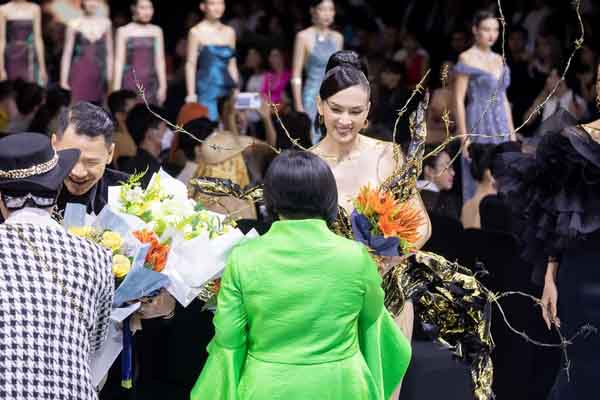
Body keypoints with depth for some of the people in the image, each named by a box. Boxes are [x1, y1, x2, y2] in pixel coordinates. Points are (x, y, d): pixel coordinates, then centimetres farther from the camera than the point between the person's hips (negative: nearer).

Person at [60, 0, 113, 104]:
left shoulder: (106, 23, 6)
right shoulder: (75, 24, 0)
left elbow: (109, 53, 12)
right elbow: (67, 54, 3)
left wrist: (109, 76, 9)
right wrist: (64, 79, 0)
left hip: (99, 74, 2)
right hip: (80, 72, -2)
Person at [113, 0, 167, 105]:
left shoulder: (156, 31, 9)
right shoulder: (124, 31, 2)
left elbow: (160, 61, 9)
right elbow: (119, 62, 0)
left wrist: (163, 85, 4)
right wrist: (116, 88, -5)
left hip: (150, 83, 2)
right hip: (130, 83, -2)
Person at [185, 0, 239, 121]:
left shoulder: (229, 32, 12)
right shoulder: (196, 32, -1)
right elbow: (191, 65, -3)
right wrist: (191, 93, -9)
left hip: (227, 89, 5)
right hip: (206, 89, -5)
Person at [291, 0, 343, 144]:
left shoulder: (338, 38, 10)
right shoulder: (304, 36, -4)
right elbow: (296, 75, -4)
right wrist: (299, 107, -9)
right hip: (313, 96, -4)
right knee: (311, 143, -8)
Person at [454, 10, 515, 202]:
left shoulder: (498, 59, 13)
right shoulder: (467, 59, -5)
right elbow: (459, 100, -10)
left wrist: (512, 134, 13)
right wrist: (464, 137, -16)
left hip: (501, 129, 6)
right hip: (478, 126, -6)